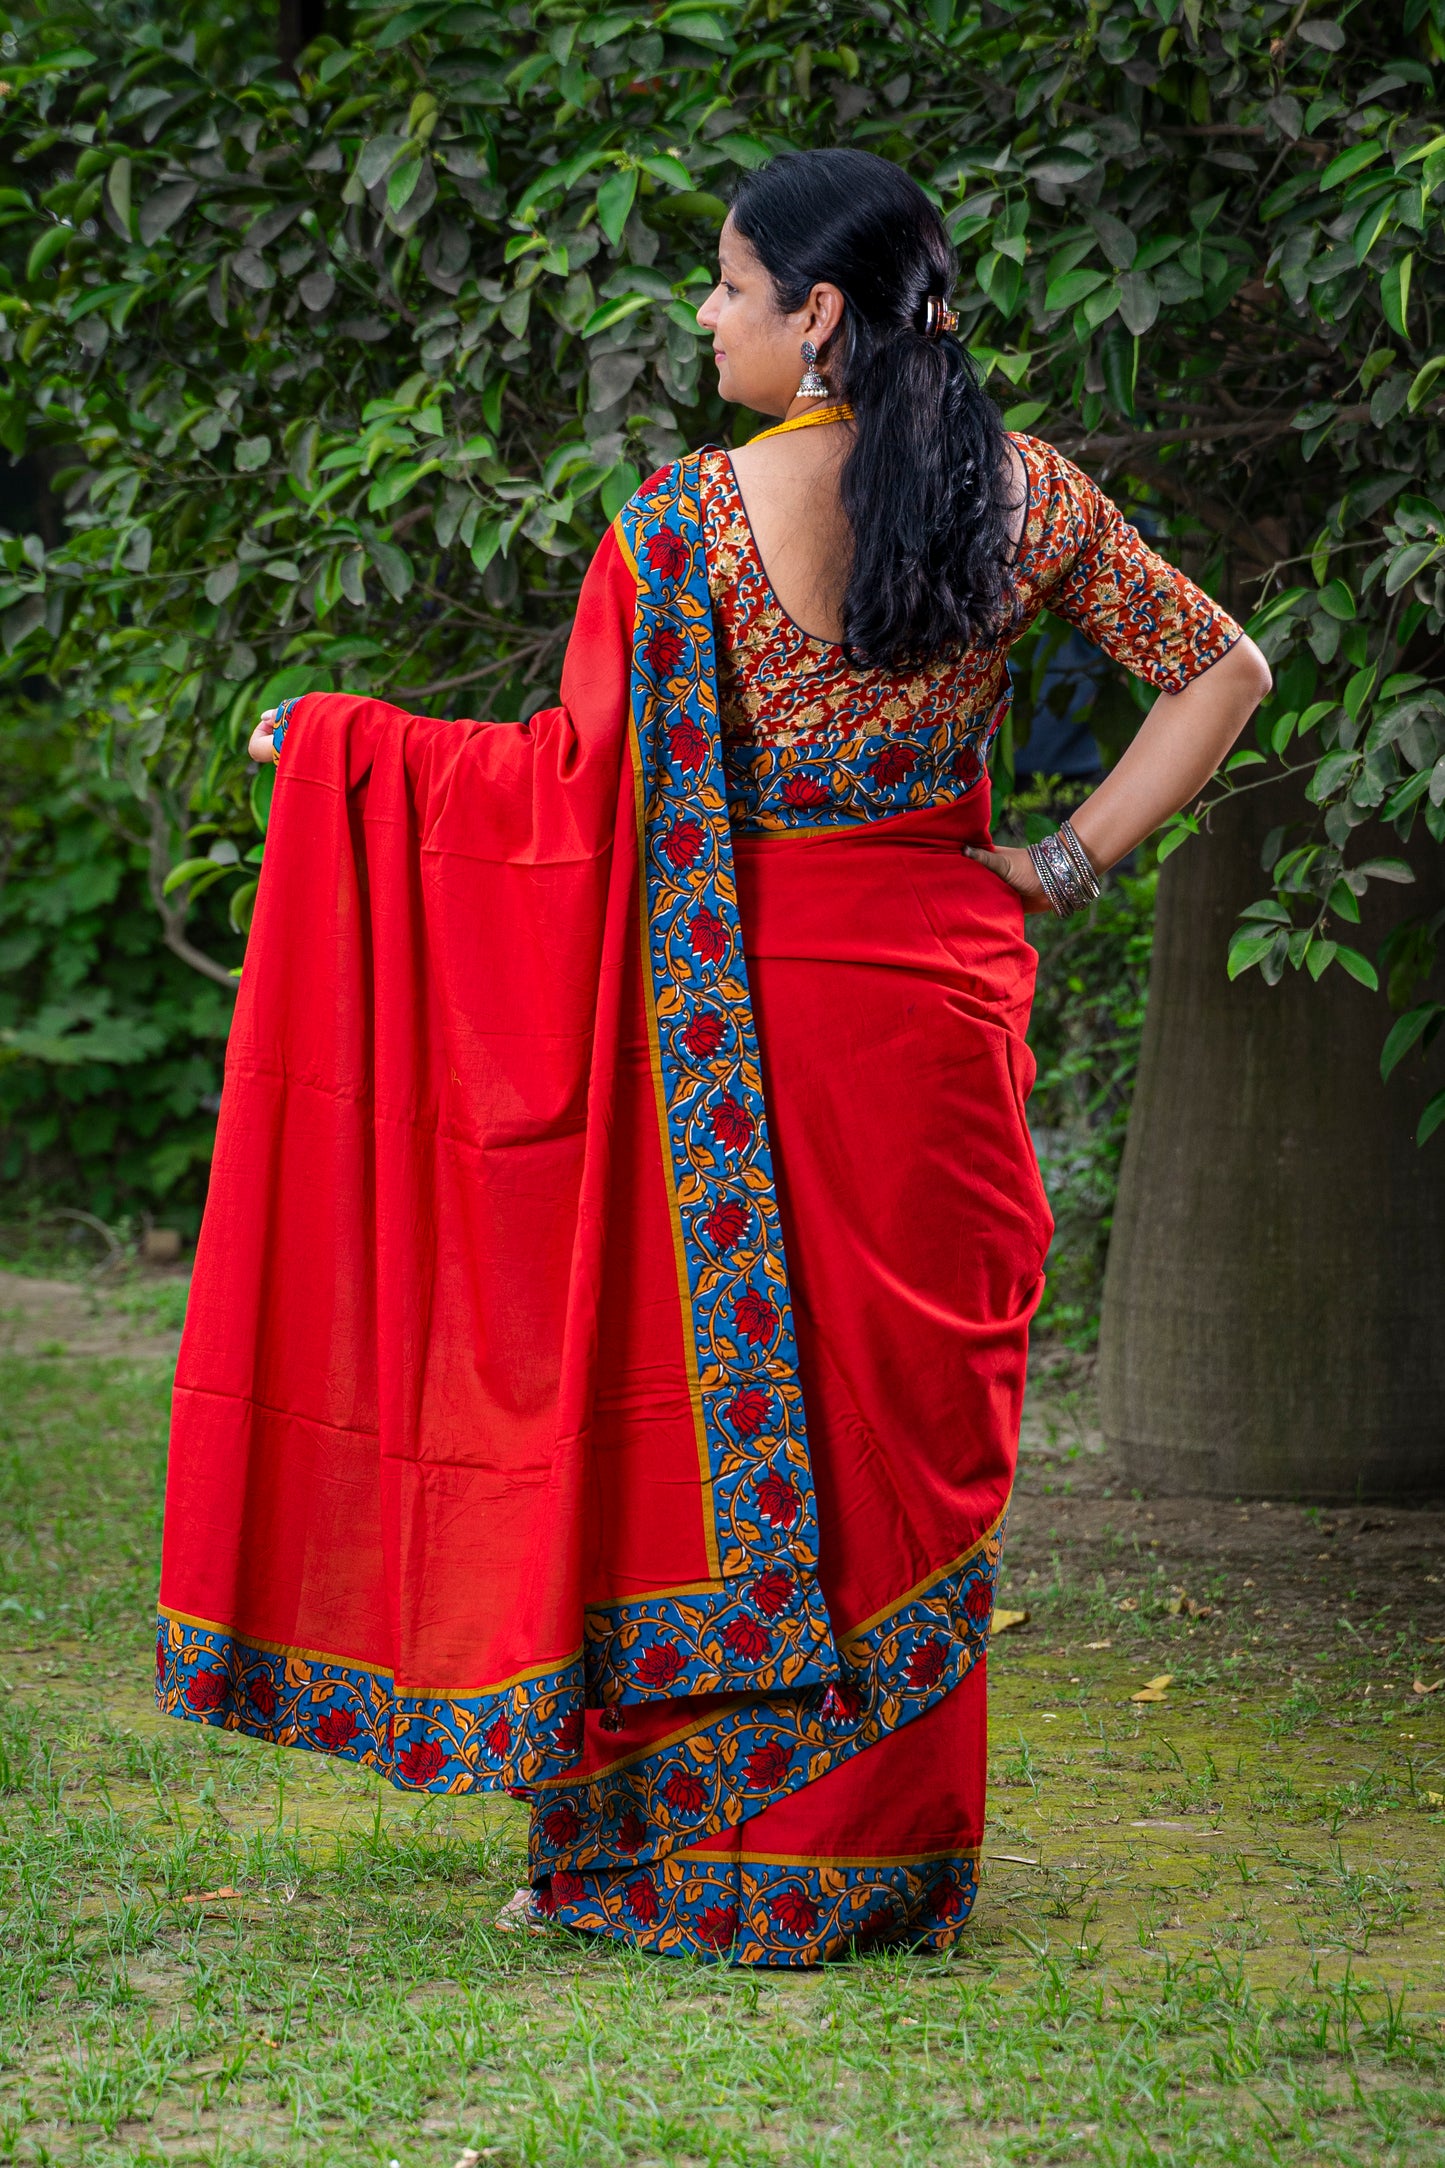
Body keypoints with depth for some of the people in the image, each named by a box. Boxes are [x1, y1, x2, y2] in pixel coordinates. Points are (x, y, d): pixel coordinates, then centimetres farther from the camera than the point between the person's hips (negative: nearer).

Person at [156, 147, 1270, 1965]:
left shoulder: (689, 519, -11)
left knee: (711, 1397, 6)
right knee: (907, 1417, 9)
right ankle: (886, 1861, 13)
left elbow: (583, 780, -10)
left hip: (734, 1002, -3)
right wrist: (1071, 862, 6)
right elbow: (1221, 672, 6)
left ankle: (676, 1853, 10)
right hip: (939, 994, 3)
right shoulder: (1023, 498, 1)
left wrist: (334, 743, 2)